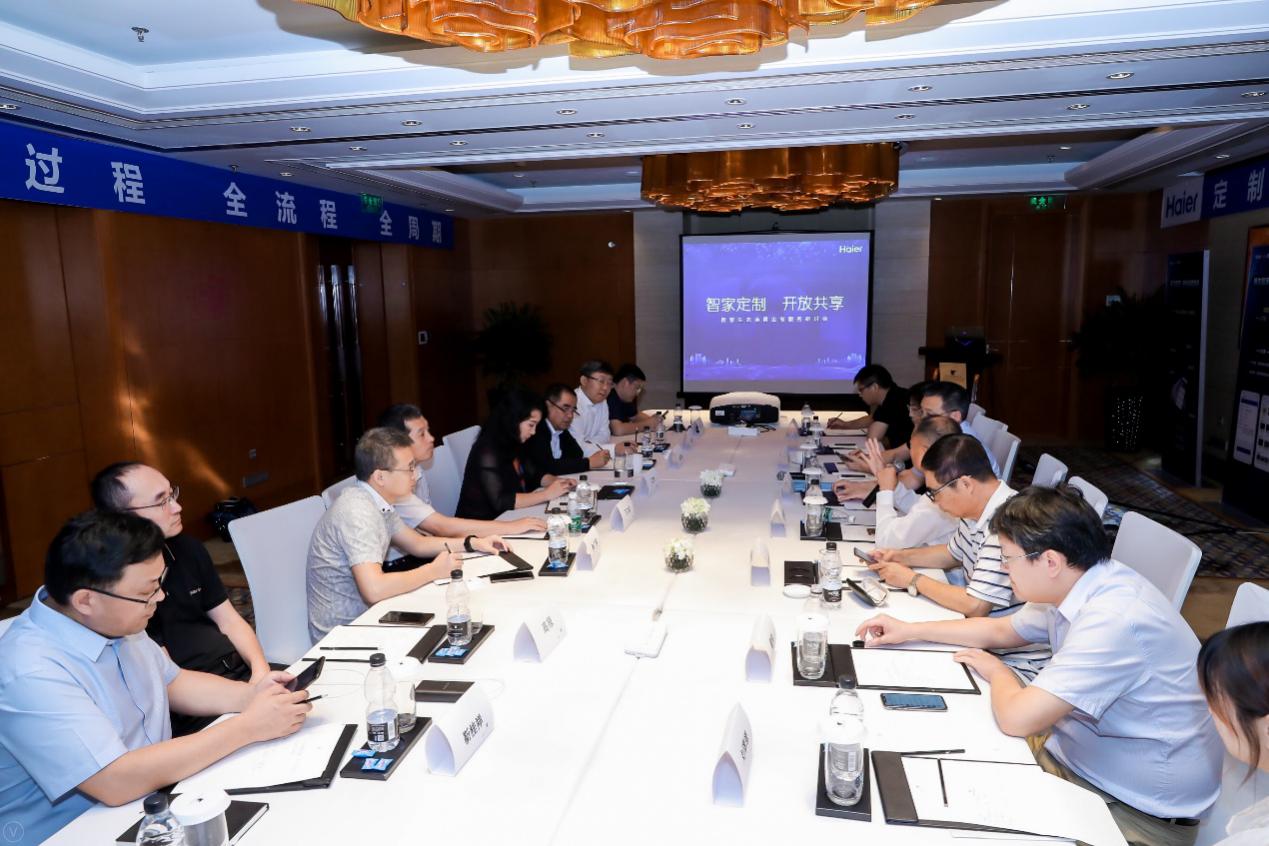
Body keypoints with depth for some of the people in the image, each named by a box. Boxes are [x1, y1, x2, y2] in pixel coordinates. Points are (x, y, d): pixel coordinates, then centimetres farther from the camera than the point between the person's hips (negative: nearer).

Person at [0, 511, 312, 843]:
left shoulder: (114, 621, -2)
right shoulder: (30, 673, -26)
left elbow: (172, 682, 13)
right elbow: (117, 781, -29)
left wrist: (251, 694, -5)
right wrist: (248, 727, -24)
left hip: (154, 806, 7)